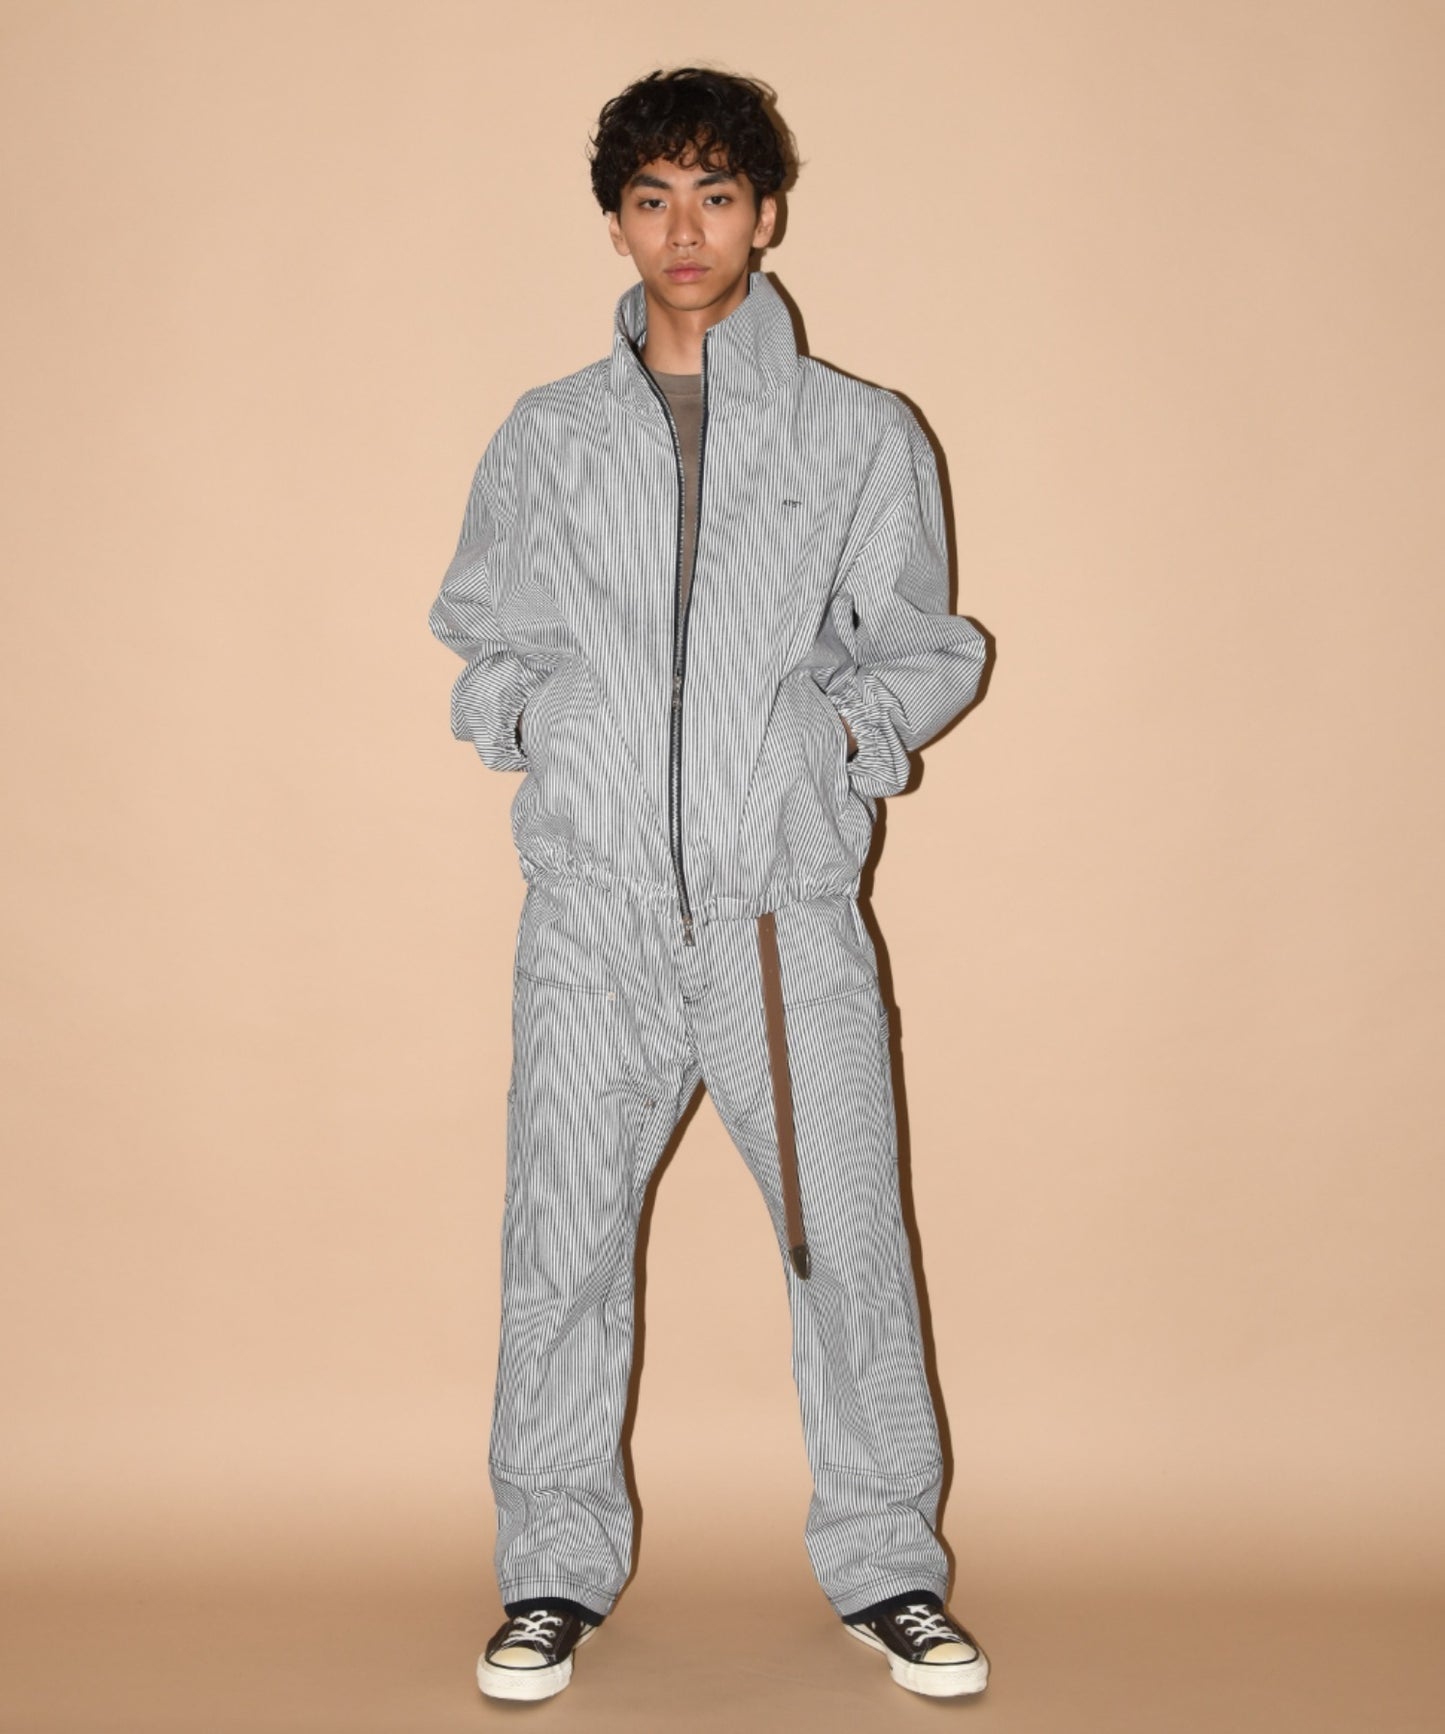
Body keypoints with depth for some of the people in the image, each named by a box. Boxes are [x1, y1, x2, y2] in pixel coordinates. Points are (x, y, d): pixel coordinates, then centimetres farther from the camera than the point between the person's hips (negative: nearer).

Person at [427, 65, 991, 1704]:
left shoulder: (863, 435, 8)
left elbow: (923, 644, 13)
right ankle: (555, 1575, 21)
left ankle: (887, 1566, 20)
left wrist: (852, 723, -3)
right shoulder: (546, 438, 11)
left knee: (850, 1245, 2)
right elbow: (485, 639, 18)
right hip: (593, 906, 1)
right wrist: (536, 719, 1)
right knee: (561, 1249, 5)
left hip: (789, 904, -1)